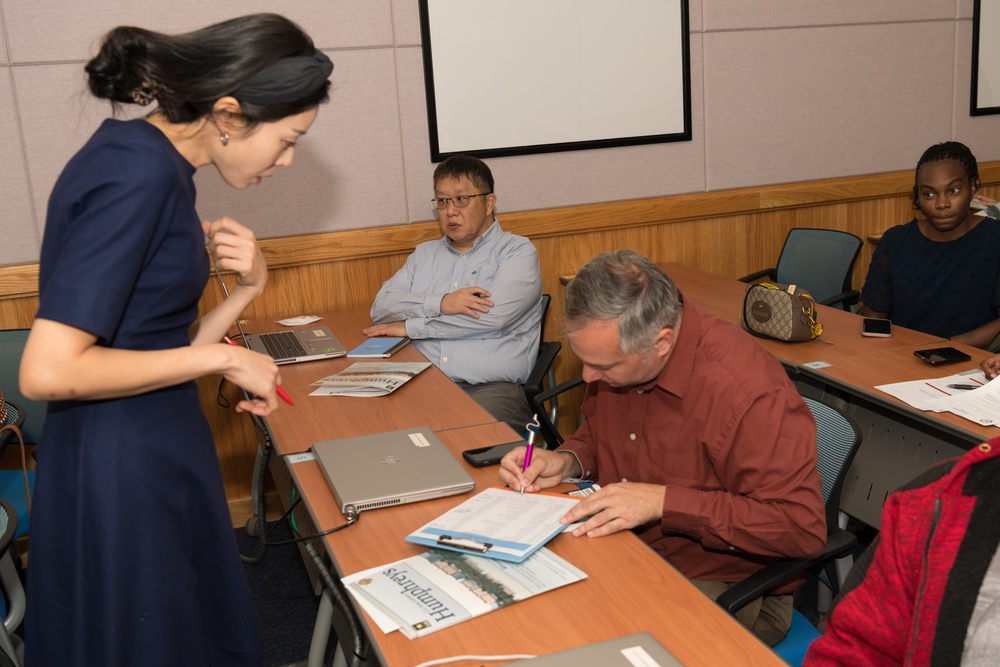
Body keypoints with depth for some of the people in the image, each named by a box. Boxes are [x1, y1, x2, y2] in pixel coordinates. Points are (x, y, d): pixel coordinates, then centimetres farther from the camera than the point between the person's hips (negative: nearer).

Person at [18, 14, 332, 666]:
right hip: (124, 473, -9)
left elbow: (165, 350, 9)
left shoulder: (153, 162, 8)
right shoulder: (138, 172, -20)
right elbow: (48, 370, -25)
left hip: (163, 459, 9)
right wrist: (223, 359, -17)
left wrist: (247, 288, -5)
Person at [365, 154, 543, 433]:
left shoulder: (517, 252, 8)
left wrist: (411, 326, 0)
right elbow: (381, 306, 12)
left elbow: (492, 317, -9)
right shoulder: (424, 254, 25)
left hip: (491, 386, -4)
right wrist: (439, 303, -8)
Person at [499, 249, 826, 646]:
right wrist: (566, 462, -6)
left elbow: (803, 527, -25)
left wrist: (663, 501, -28)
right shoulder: (615, 351, -3)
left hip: (724, 587, -6)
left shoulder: (752, 393, -27)